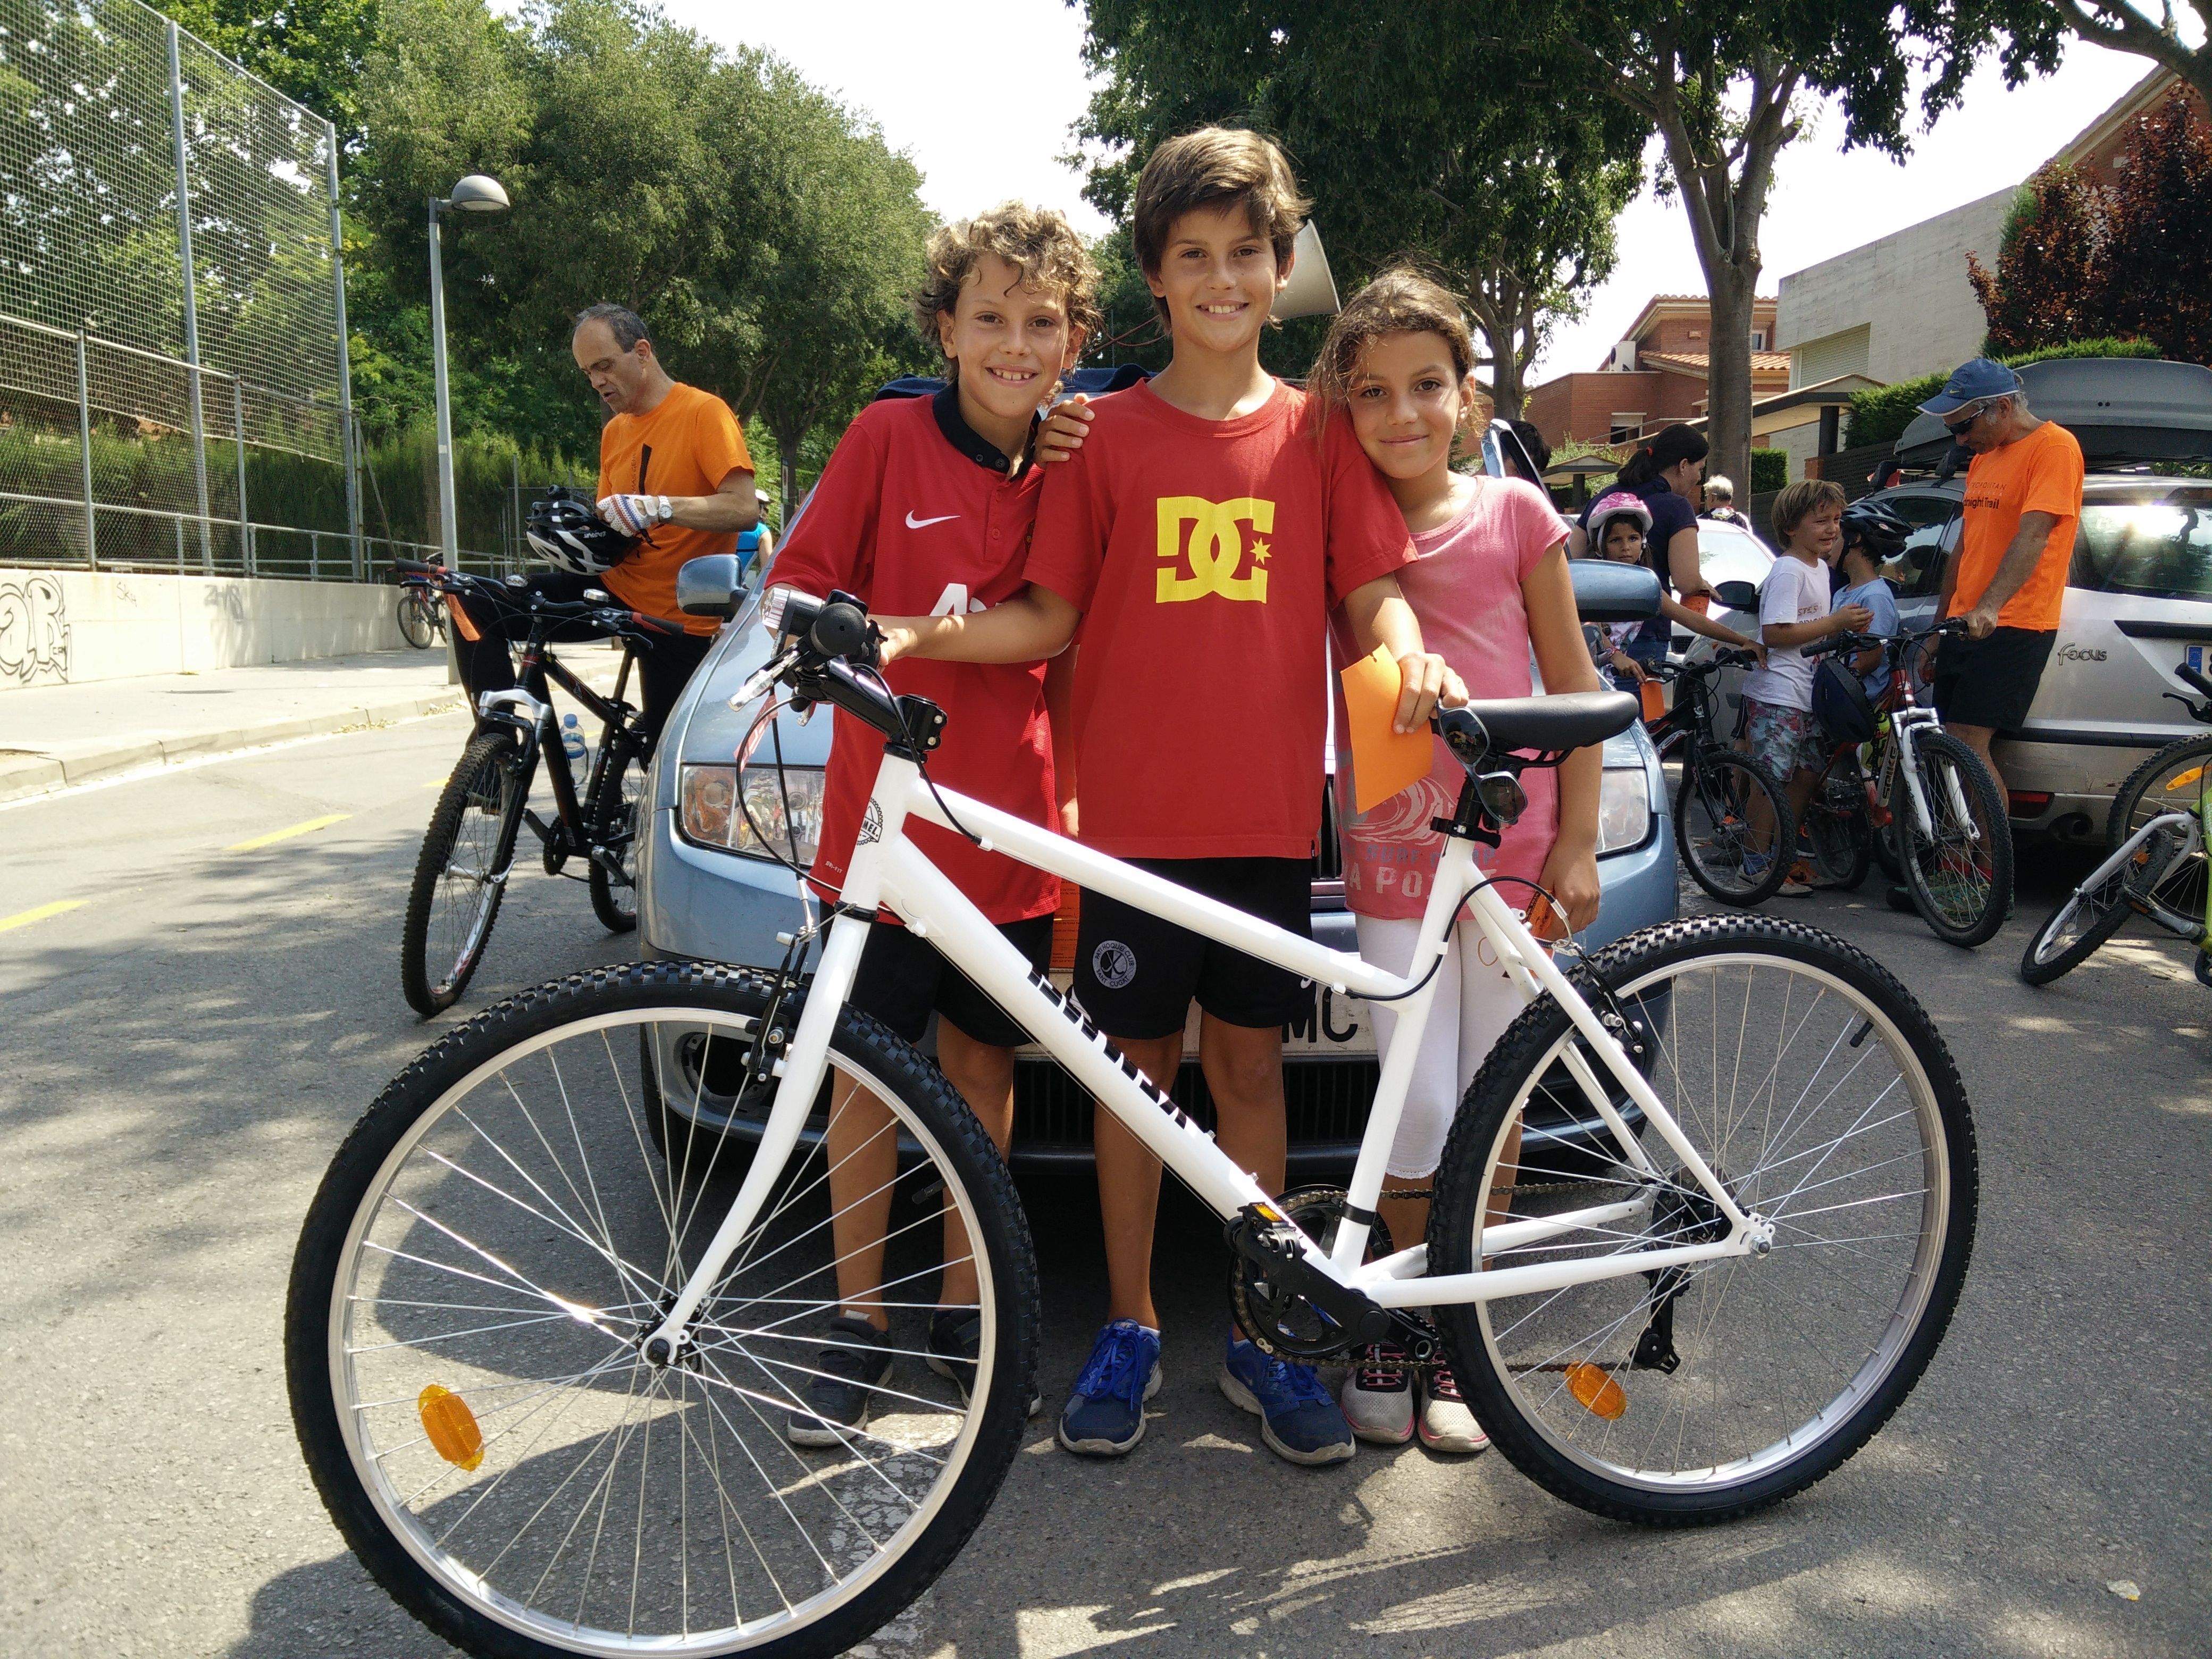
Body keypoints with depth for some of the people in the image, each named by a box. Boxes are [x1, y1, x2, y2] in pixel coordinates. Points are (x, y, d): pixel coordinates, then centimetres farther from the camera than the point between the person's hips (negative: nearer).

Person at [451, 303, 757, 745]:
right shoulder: (615, 431, 12)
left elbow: (745, 508, -22)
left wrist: (660, 507, -35)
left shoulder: (704, 412, -11)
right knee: (477, 610, -7)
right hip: (615, 588, 7)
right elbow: (613, 524, 18)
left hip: (675, 617, -7)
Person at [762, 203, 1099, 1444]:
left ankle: (962, 1306, 31)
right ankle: (860, 1321, 25)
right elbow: (800, 585, 0)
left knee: (983, 1072, 13)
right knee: (868, 1078, 7)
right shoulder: (889, 436, -2)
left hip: (1015, 829, 2)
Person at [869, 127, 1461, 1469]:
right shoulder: (1108, 436, 5)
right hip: (1133, 815, -1)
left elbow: (1371, 593, 5)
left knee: (1250, 1063, 9)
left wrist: (1411, 654, -17)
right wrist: (918, 638, -14)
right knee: (1138, 1066, 7)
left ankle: (1257, 1333, 24)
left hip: (1271, 816, 1)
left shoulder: (1318, 435, 9)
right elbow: (1050, 615, 2)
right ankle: (1131, 1330, 23)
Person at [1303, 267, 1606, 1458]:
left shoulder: (1514, 513, 2)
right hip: (1391, 851, 0)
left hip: (1515, 846, 0)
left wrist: (1577, 842, -1)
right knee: (1418, 1111, -3)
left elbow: (1573, 685, 5)